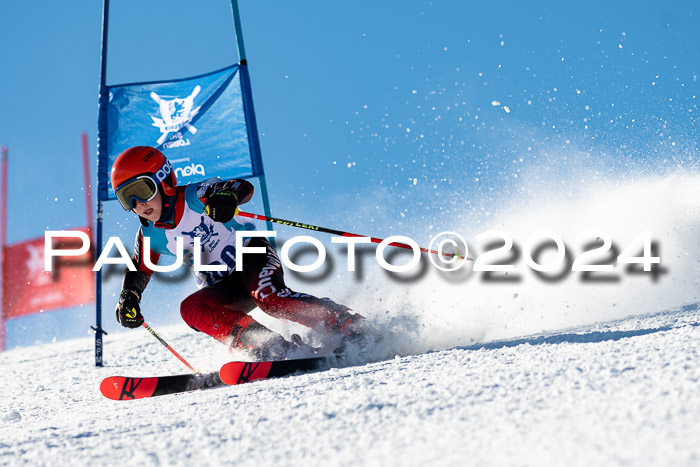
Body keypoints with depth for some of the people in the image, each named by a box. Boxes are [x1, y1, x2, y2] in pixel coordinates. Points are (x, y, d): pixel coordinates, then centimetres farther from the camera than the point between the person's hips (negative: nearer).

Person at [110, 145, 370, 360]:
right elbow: (138, 271, 14)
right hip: (221, 290, 5)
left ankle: (350, 328, -33)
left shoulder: (193, 197, -16)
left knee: (267, 295, -35)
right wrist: (128, 300, -5)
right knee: (191, 309, -24)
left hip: (251, 253, -5)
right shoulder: (150, 235, -1)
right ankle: (275, 351, -33)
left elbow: (244, 188, -27)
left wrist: (227, 195, -50)